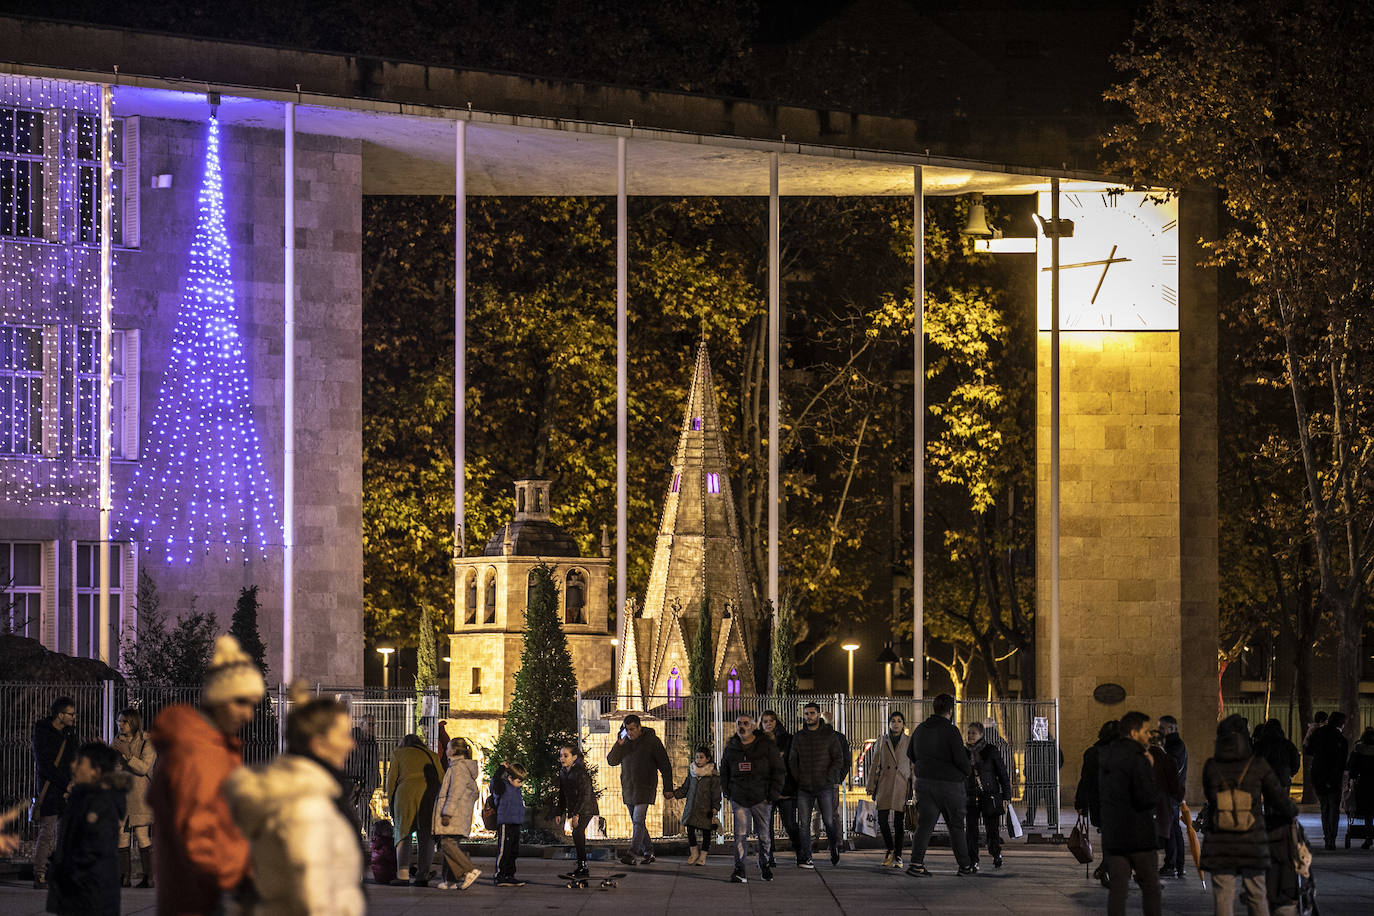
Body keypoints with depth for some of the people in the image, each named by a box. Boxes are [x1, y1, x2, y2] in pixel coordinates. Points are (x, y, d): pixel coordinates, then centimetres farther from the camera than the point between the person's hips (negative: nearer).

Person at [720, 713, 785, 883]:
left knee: (763, 835, 9)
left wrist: (772, 795, -7)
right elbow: (724, 772, 22)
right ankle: (739, 872, -13)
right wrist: (727, 794, 11)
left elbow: (779, 771, 0)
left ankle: (764, 864, 32)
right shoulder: (731, 747, 9)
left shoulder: (766, 745, -1)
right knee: (740, 835, -11)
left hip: (761, 799, -1)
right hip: (739, 799, 1)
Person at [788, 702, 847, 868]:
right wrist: (797, 778, 2)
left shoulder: (830, 735, 2)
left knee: (829, 821, -2)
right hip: (804, 788, 3)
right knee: (803, 823, -4)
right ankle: (805, 857, -2)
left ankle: (834, 849, 23)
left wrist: (828, 778, -10)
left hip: (825, 786, -3)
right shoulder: (798, 737, 11)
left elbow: (838, 759, 0)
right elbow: (792, 760, 15)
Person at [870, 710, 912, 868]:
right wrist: (871, 787, 5)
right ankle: (890, 849, 18)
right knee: (882, 818, -4)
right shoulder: (882, 741, 10)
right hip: (884, 784, 2)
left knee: (898, 821, -1)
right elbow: (875, 765, 11)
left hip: (902, 784, -2)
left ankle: (898, 856, 7)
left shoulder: (910, 741, 6)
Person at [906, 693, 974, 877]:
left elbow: (910, 753, 21)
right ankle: (965, 865, 16)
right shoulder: (951, 731, -13)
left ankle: (916, 862, -13)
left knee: (924, 824, 2)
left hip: (924, 783, 4)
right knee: (956, 826, 8)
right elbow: (961, 759, -17)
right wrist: (968, 771, 5)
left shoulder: (920, 729, 7)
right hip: (949, 784, -4)